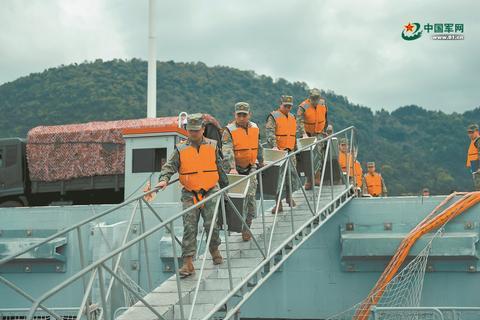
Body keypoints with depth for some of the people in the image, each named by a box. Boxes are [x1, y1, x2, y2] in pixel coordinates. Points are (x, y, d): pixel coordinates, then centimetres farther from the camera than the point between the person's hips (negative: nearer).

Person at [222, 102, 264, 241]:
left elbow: (258, 147, 23)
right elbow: (227, 151, -21)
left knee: (250, 196, -4)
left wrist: (261, 162, 28)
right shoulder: (229, 131, -9)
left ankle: (246, 227, 3)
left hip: (250, 168, 3)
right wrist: (232, 168, -32)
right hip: (234, 170, -3)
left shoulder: (255, 128, 8)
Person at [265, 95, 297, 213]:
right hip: (278, 151, -6)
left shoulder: (292, 117, 17)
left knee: (291, 175, 6)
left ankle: (289, 196, 27)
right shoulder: (273, 116, -5)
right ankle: (278, 203, -3)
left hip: (290, 151, 6)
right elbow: (269, 132, -17)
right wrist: (274, 146, -29)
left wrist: (295, 148, 26)